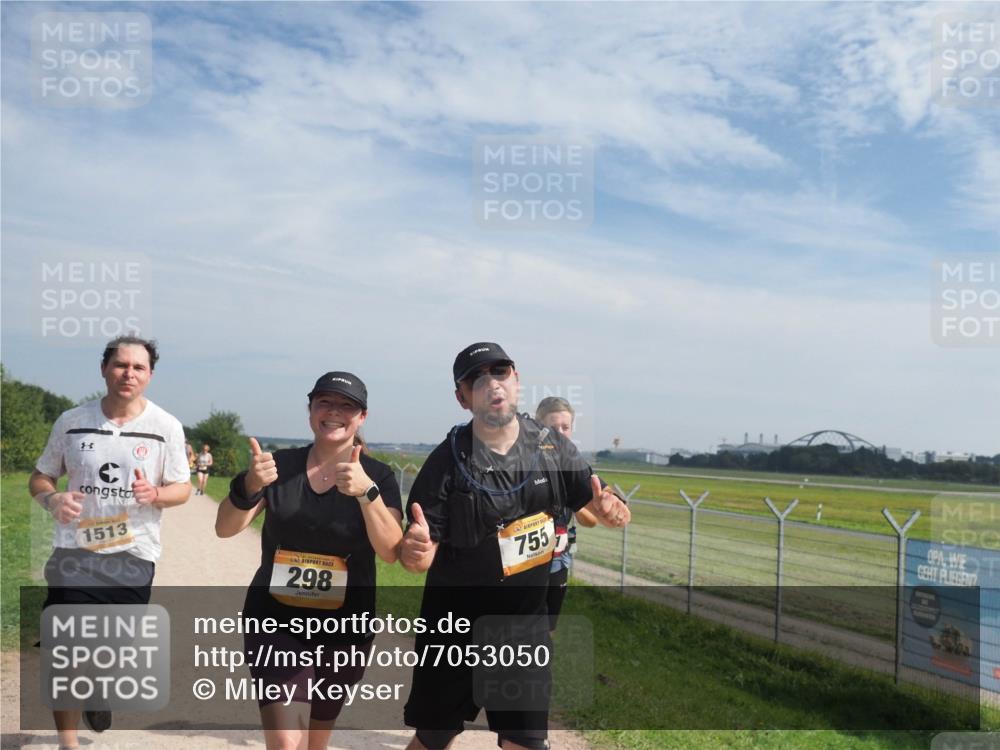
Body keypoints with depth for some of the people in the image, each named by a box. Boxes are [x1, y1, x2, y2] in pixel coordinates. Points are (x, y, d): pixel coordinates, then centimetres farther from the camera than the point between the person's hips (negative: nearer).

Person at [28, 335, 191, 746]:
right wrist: (52, 499, -14)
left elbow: (182, 489, 1)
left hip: (134, 556, 0)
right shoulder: (71, 421, -1)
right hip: (74, 553, 0)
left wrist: (155, 494, -22)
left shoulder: (166, 427, -4)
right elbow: (39, 476, 9)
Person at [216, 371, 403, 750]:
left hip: (345, 629, 1)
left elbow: (391, 551, -18)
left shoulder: (378, 476, -6)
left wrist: (366, 491, -34)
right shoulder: (279, 465, -3)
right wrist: (249, 486, -29)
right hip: (275, 621, 0)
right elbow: (225, 528, -9)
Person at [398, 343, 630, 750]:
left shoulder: (551, 447, -6)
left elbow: (591, 499, 4)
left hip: (525, 626, 2)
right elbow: (422, 551, -15)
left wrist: (607, 509, -21)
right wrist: (414, 552, -39)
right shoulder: (447, 461, -16)